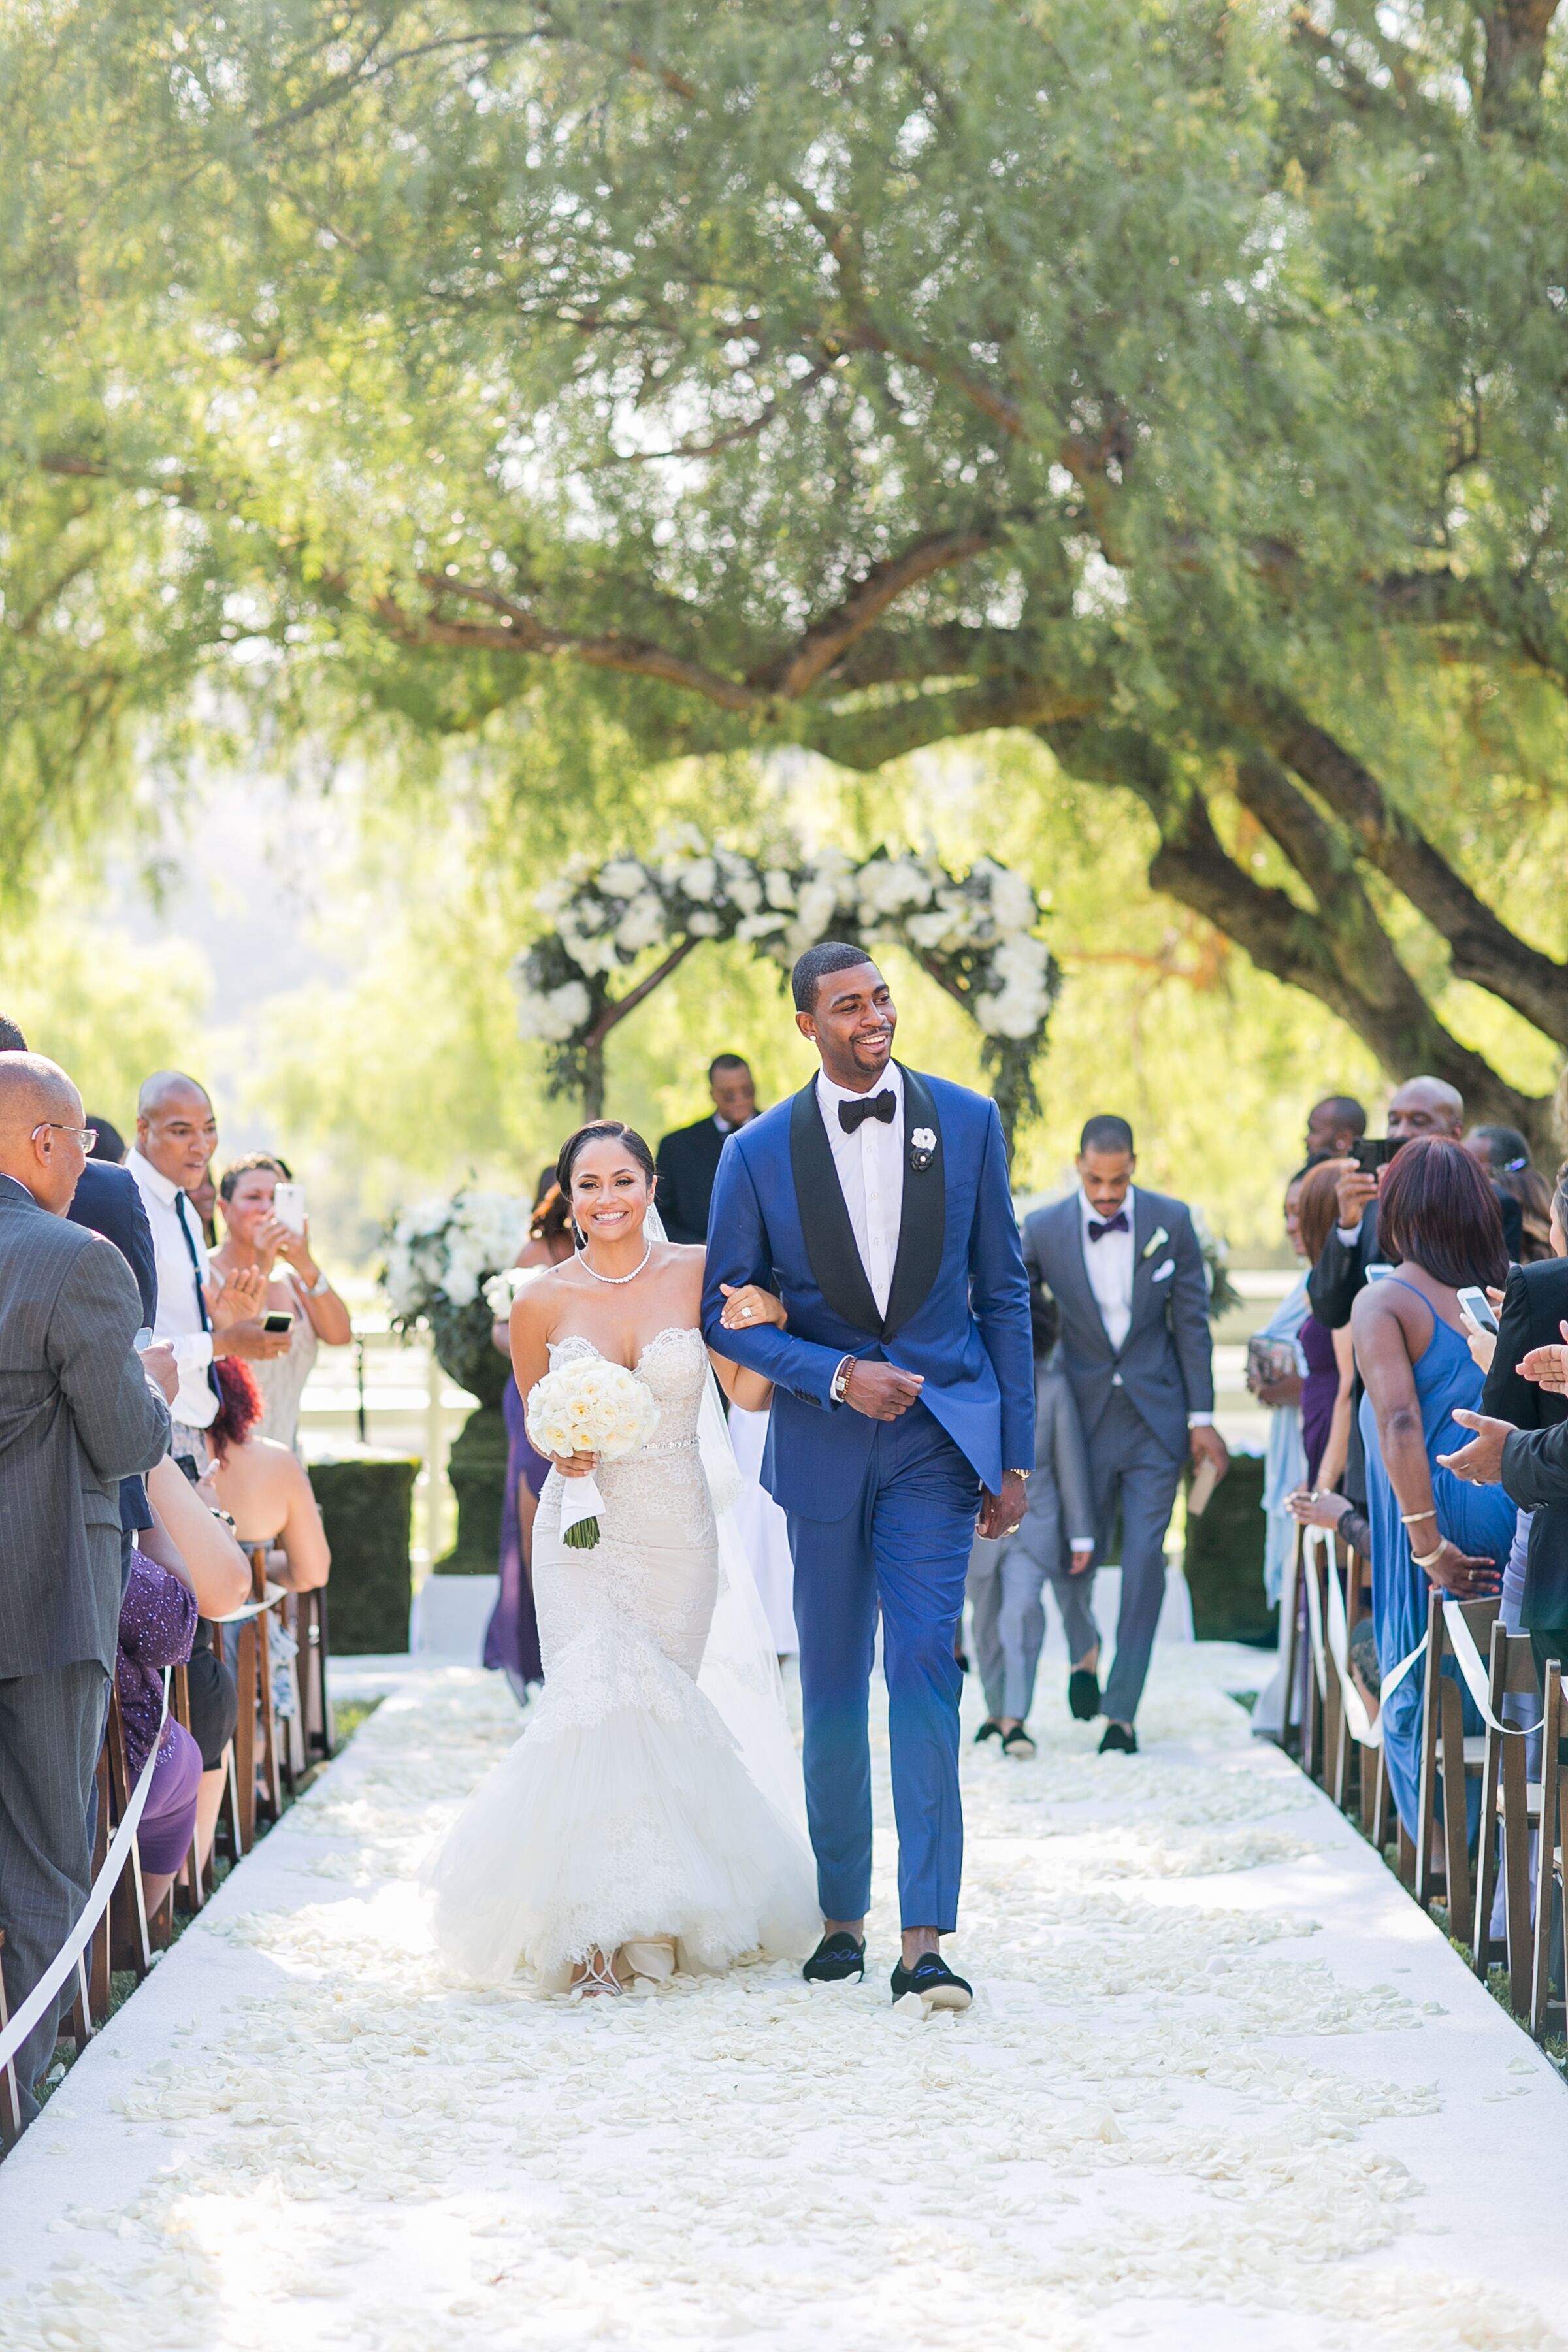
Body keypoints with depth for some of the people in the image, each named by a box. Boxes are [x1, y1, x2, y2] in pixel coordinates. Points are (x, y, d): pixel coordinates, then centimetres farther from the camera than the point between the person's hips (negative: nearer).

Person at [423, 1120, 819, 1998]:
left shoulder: (697, 1273, -2)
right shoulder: (544, 1301, -2)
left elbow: (749, 1393, 2)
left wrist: (768, 1327, -16)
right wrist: (563, 1454, -10)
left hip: (679, 1531, 1)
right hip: (584, 1529, -1)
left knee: (665, 1714, 7)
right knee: (593, 1710, -13)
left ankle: (662, 1913, 26)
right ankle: (597, 1931, -6)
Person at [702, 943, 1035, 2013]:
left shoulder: (967, 1122, 0)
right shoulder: (761, 1152, -2)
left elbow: (1004, 1291, 5)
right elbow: (729, 1311, 3)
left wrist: (1015, 1454, 2)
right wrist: (837, 1376, -13)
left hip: (940, 1435, -1)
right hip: (824, 1441, 1)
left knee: (924, 1666, -13)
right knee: (832, 1689, 10)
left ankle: (925, 1940, -16)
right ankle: (842, 1914, 26)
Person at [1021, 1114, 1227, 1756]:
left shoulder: (1170, 1221, -5)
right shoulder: (1042, 1232, -7)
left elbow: (1192, 1321, 1)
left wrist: (1201, 1418, -1)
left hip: (1155, 1416, -1)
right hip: (1084, 1414, 1)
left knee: (1145, 1558, -9)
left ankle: (1121, 1709, -6)